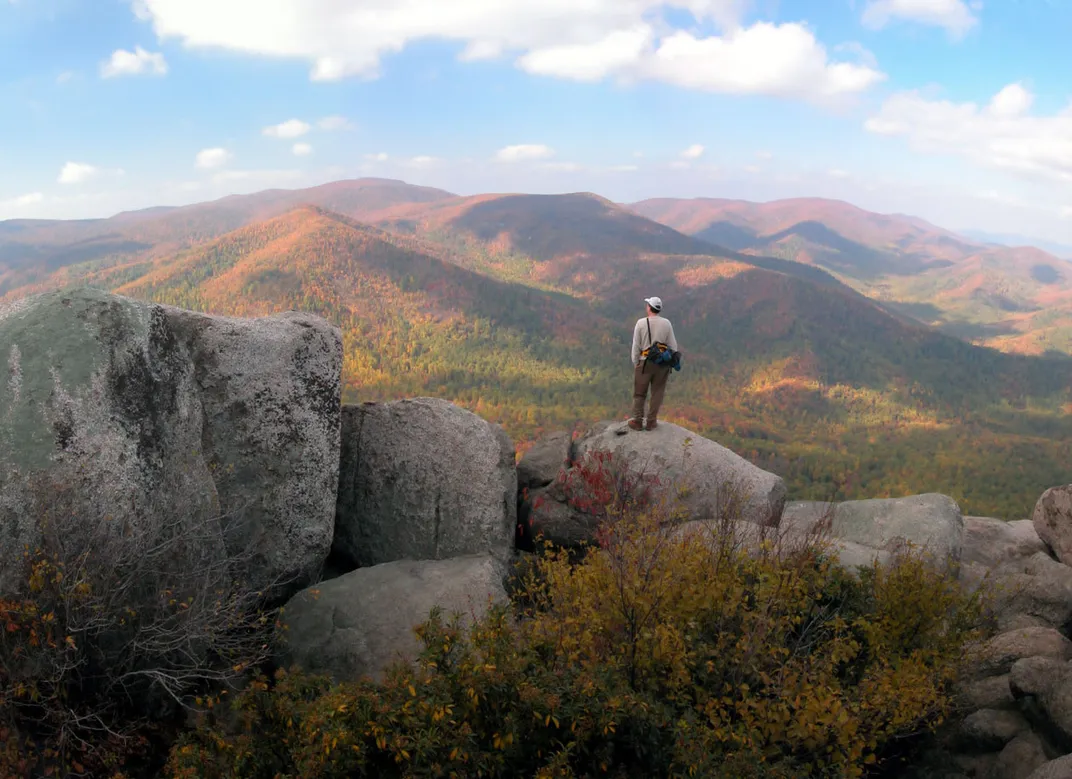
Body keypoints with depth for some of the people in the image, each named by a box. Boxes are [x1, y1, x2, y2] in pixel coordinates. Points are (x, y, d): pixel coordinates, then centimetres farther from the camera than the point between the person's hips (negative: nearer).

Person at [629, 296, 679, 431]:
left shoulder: (641, 323, -9)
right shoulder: (666, 323, -4)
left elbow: (636, 346, -6)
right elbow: (673, 345, -1)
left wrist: (635, 363, 4)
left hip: (644, 362, -1)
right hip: (662, 363, 2)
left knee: (639, 393, 11)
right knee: (657, 393, 11)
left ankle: (638, 421, 17)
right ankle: (651, 422, 16)